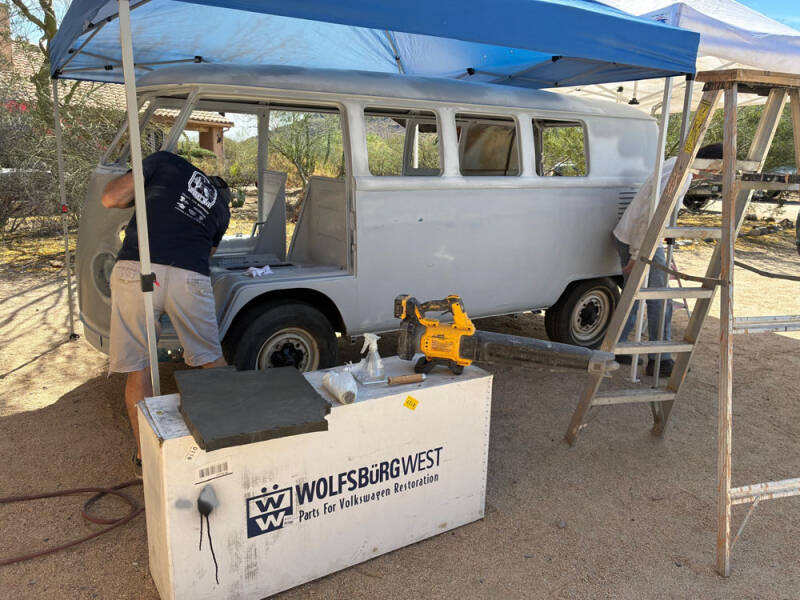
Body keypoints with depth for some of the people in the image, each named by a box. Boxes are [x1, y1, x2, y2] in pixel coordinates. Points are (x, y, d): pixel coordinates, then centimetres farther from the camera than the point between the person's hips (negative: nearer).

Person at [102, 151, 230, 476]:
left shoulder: (166, 162, 17)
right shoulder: (221, 210, 25)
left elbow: (110, 199, 11)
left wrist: (143, 197, 30)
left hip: (135, 273, -1)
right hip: (190, 279, 2)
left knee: (138, 367, 11)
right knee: (211, 360, 19)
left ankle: (145, 457, 20)